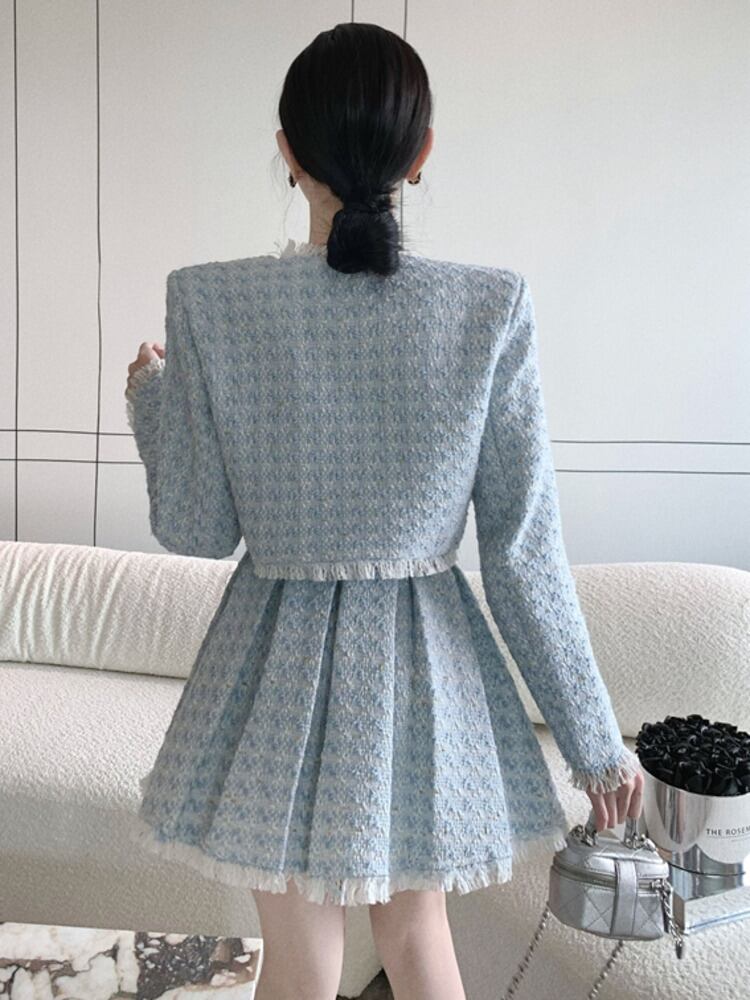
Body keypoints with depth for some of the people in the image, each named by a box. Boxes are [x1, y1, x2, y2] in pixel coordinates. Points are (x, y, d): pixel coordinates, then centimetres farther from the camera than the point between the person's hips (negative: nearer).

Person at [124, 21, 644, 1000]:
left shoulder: (210, 302, -14)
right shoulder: (493, 307, -13)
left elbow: (195, 528, -6)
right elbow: (524, 551, -10)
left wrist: (148, 397, 13)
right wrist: (596, 737, 2)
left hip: (281, 670, -1)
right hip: (426, 670, 1)